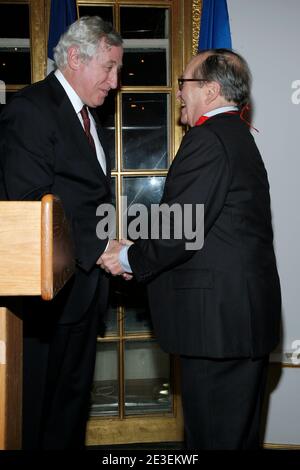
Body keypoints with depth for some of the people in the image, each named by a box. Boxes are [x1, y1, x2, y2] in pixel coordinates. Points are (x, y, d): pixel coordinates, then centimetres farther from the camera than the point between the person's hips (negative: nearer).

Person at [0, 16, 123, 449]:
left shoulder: (89, 116, 17)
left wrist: (111, 245, 6)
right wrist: (100, 249, -20)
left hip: (86, 283, 9)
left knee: (75, 394, 19)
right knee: (40, 402, 4)